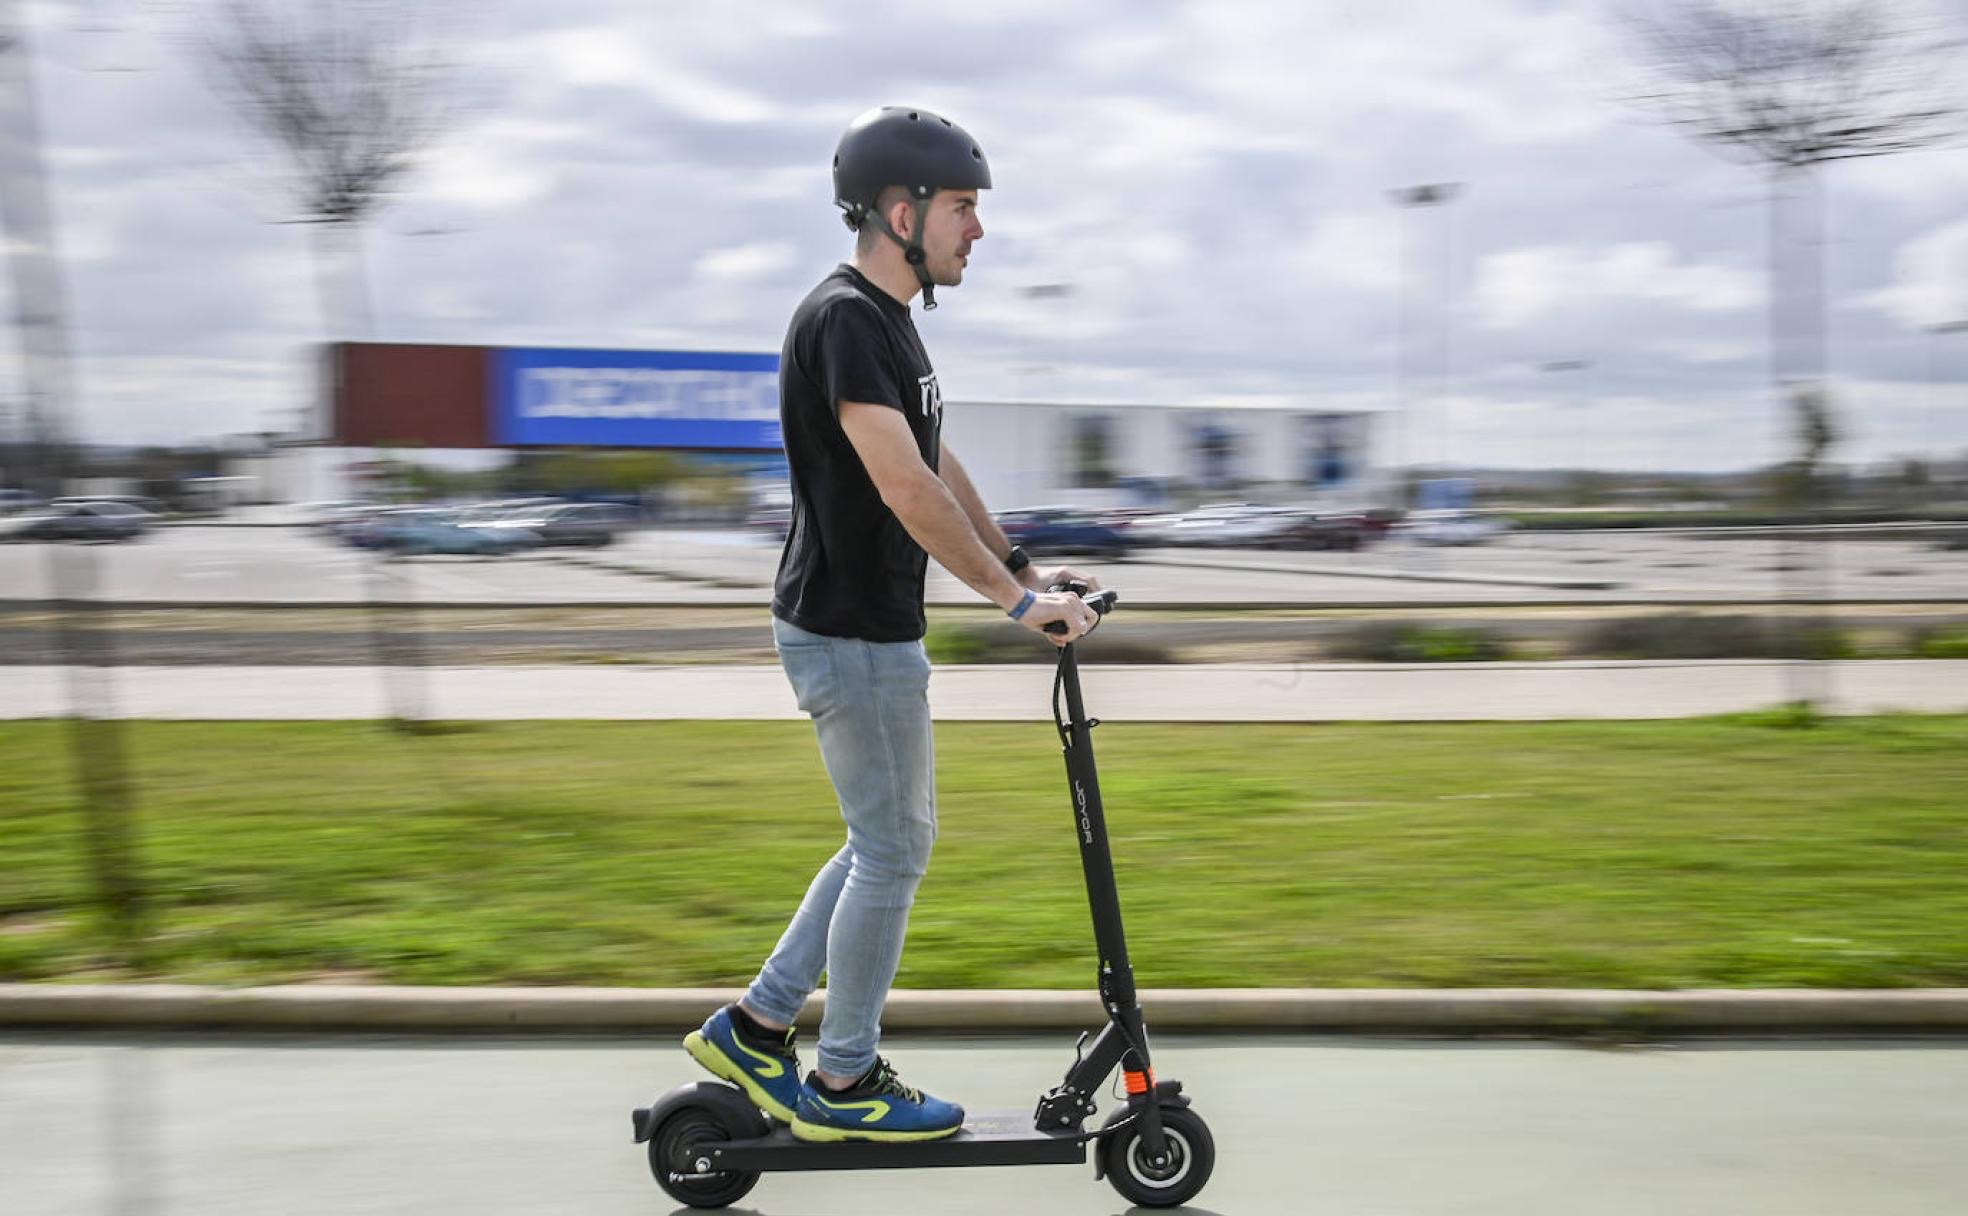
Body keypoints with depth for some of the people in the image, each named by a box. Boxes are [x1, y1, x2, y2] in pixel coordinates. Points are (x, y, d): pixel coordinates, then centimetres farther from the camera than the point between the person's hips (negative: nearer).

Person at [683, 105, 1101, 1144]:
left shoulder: (885, 318, 13)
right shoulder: (843, 319, -20)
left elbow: (939, 471, 19)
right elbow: (906, 490, -26)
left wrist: (1023, 568, 18)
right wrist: (1016, 600, -22)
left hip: (876, 627, 10)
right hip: (849, 633, -10)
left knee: (892, 842, 18)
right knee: (893, 850, 1)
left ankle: (755, 1028, 25)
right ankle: (843, 1086, 17)